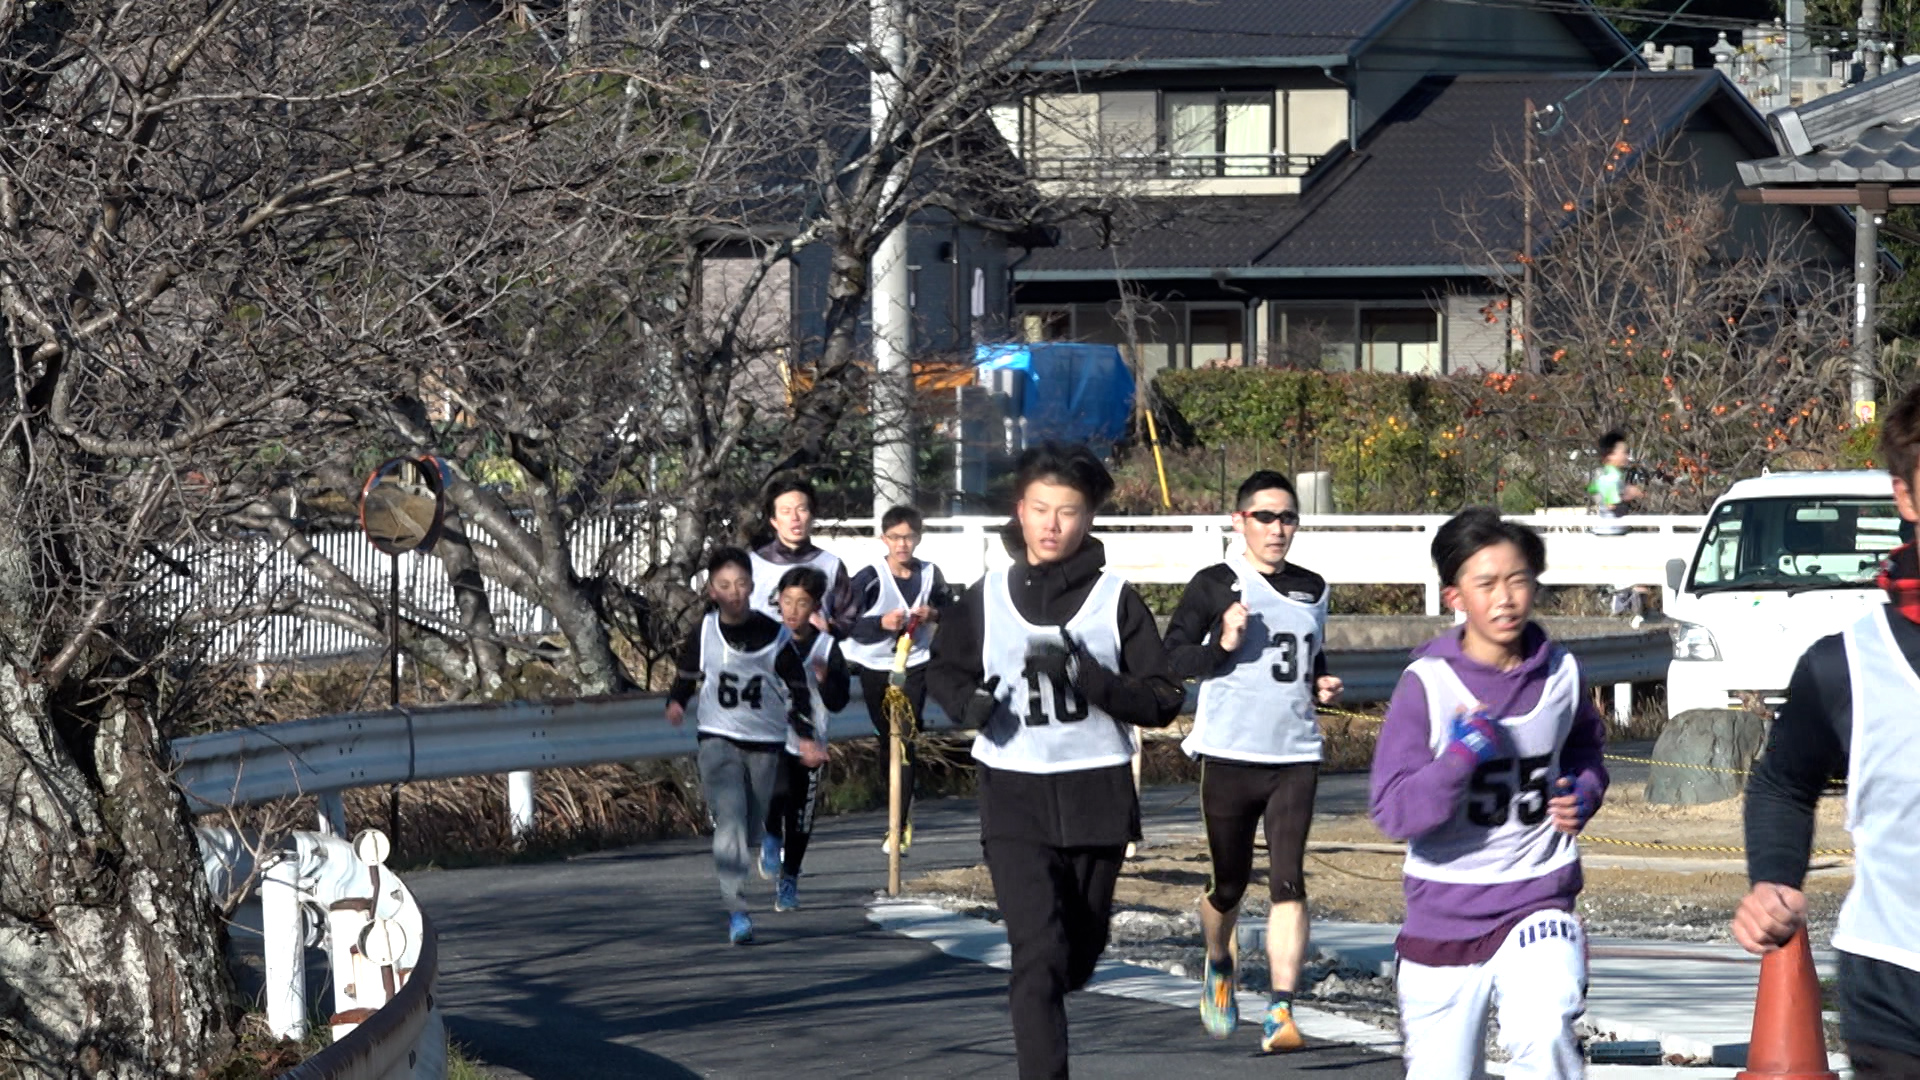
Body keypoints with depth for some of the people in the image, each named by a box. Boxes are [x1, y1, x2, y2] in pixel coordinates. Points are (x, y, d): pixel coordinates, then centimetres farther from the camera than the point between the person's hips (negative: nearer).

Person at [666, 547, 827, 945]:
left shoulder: (775, 636, -4)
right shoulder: (703, 633, -2)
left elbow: (797, 689, 4)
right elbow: (688, 674, 15)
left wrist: (805, 736, -6)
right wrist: (676, 702, -6)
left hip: (765, 743, 1)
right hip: (718, 739, -1)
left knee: (753, 829, 8)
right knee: (730, 819, -18)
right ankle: (736, 910, -23)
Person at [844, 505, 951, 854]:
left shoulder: (930, 575, -3)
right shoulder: (869, 579, -11)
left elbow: (951, 610, 13)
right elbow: (849, 623, -14)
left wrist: (934, 614, -10)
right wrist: (882, 623, -30)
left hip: (915, 665, -1)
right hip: (874, 666, 1)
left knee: (904, 742, -11)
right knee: (886, 738, 17)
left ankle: (898, 828, -13)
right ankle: (903, 804, 40)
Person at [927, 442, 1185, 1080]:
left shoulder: (1115, 600, -2)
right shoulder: (987, 598, 3)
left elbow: (1162, 701, -5)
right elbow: (944, 670, 18)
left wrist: (1087, 679, -21)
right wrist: (969, 701, -6)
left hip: (1098, 794, 1)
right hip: (1014, 796, -1)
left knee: (1078, 953, 16)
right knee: (1038, 953, -16)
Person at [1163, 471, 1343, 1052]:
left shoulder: (1313, 589, 13)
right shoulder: (1214, 585, -2)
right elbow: (1170, 659, -5)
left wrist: (1321, 685, 7)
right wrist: (1224, 643, -20)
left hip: (1296, 758, 2)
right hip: (1229, 757, -2)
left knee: (1287, 881, -11)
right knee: (1229, 883, 9)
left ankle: (1281, 1012, -14)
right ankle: (1219, 970, 40)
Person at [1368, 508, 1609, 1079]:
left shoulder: (1560, 673, 1)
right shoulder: (1427, 683, -10)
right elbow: (1394, 812, -15)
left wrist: (1582, 794, 3)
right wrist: (1460, 758, -28)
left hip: (1538, 900, 1)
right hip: (1444, 912, -1)